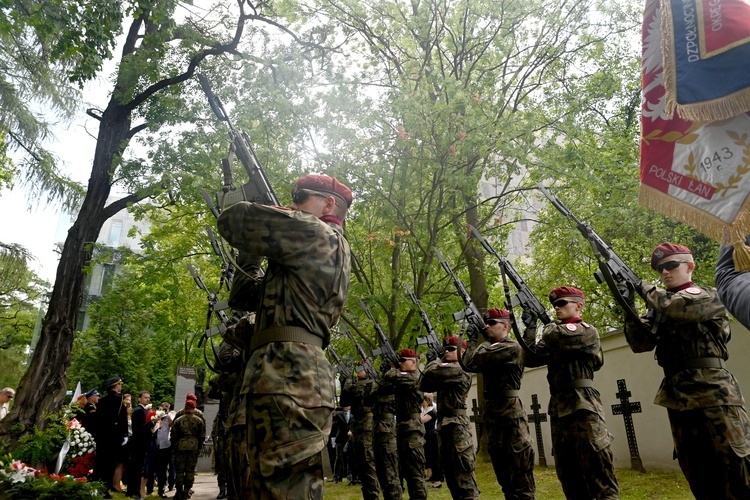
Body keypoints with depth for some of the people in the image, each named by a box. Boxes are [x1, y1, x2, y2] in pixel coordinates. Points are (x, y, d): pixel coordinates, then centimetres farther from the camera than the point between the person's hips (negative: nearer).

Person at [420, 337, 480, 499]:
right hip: (443, 424, 9)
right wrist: (439, 362, 3)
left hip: (457, 424, -9)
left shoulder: (460, 370, -10)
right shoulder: (446, 371, 17)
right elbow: (423, 385, 10)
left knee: (463, 469, -7)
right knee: (449, 470, 14)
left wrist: (437, 362, 2)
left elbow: (431, 372, -20)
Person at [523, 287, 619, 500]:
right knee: (567, 470, 12)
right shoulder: (555, 331, 17)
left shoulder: (587, 331, -2)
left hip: (583, 405, -7)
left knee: (596, 464, -7)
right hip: (558, 407, 7)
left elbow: (557, 336, -19)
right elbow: (530, 359, 7)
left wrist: (548, 324, 2)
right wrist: (530, 327, -1)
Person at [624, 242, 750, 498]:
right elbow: (640, 343, 5)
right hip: (678, 397, 6)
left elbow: (675, 307, -22)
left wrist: (644, 287, -7)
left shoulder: (706, 296, 0)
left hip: (712, 392, -6)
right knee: (699, 479, 12)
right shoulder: (658, 307, 15)